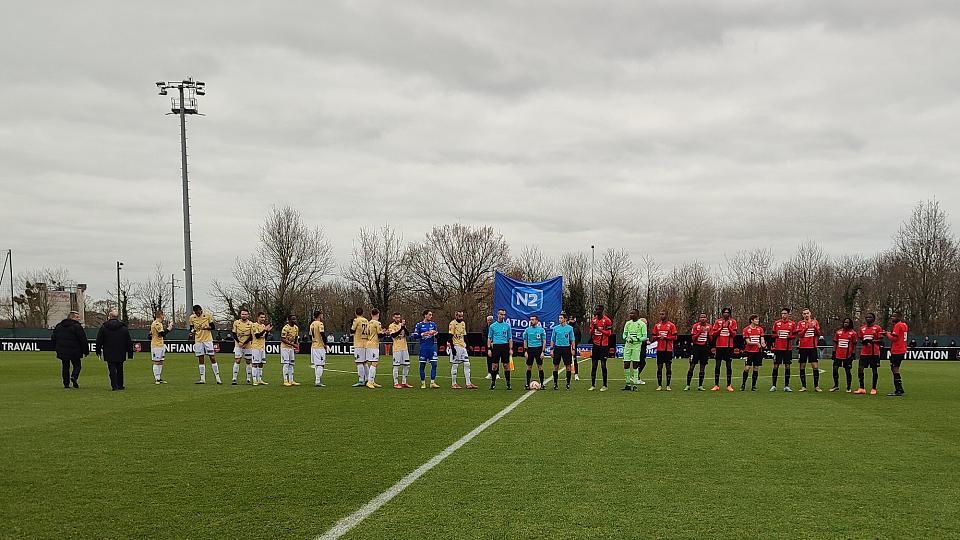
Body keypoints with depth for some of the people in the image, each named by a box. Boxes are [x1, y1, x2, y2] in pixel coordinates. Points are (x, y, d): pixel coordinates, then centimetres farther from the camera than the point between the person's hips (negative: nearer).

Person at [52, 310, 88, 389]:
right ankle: (74, 377, -20)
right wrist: (86, 351, -1)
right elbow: (83, 340, -10)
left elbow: (53, 338, 17)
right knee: (77, 365, 8)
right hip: (74, 352, -5)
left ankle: (66, 383, 8)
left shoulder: (59, 326, 11)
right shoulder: (77, 327, -9)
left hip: (62, 351, 5)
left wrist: (56, 348, 25)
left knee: (65, 366, 13)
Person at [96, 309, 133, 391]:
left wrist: (98, 352, 13)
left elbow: (99, 341, 2)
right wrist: (130, 353, 11)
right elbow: (129, 342, 6)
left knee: (112, 369, -2)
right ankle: (120, 385, 20)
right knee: (120, 369, 15)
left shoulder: (103, 328, -2)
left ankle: (114, 386, -12)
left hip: (109, 353, -2)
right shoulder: (124, 328, 2)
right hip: (121, 353, 2)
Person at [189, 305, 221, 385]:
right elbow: (191, 328, 14)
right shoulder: (192, 318, 3)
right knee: (200, 360, 3)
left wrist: (207, 327, -20)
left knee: (212, 358, -4)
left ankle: (218, 378, -1)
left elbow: (213, 327, -1)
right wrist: (192, 331, -8)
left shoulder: (207, 315, -5)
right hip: (198, 340, 3)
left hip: (208, 339, -2)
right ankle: (202, 379, 7)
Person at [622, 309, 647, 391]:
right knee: (626, 364, 1)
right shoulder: (628, 323, 13)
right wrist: (625, 338, -5)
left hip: (637, 345, -4)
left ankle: (634, 383, -1)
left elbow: (644, 337, -3)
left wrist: (636, 339, -18)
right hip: (628, 345, 5)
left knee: (635, 364, -5)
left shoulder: (642, 324, -2)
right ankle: (627, 383, 11)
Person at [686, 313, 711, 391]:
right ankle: (688, 385, -1)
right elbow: (693, 338, -7)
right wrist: (700, 331, -18)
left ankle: (700, 385, 11)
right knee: (692, 366, -5)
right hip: (696, 347, -3)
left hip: (705, 348, 3)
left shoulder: (709, 327, 5)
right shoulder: (695, 326, -3)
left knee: (702, 368, 5)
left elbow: (710, 340, 6)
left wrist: (708, 332, -12)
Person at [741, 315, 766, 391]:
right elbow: (748, 342, -8)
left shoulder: (760, 329, 9)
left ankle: (753, 386, 10)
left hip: (758, 351, 3)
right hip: (749, 351, -3)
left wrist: (763, 344, -20)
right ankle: (743, 385, 5)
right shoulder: (746, 329, -2)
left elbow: (762, 339, 3)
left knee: (756, 368, 4)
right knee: (747, 368, -8)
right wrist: (756, 343, -23)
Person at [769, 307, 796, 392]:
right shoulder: (777, 323, 6)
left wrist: (789, 336, -15)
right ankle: (773, 386, 5)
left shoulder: (792, 324, 4)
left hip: (788, 348, 0)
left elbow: (794, 335, 6)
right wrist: (777, 335, -12)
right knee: (776, 365, -1)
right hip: (778, 347, 0)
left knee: (787, 366, 3)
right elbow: (773, 334, 10)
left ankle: (786, 386, 9)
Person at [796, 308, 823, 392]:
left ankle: (816, 386, 0)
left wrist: (815, 326, -14)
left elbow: (819, 334, 1)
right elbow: (799, 335, -8)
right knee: (802, 366, 2)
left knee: (815, 366, -6)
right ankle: (803, 386, 9)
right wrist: (806, 327, -19)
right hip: (803, 347, 0)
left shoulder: (815, 322, 7)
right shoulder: (800, 323, 4)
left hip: (812, 347, 0)